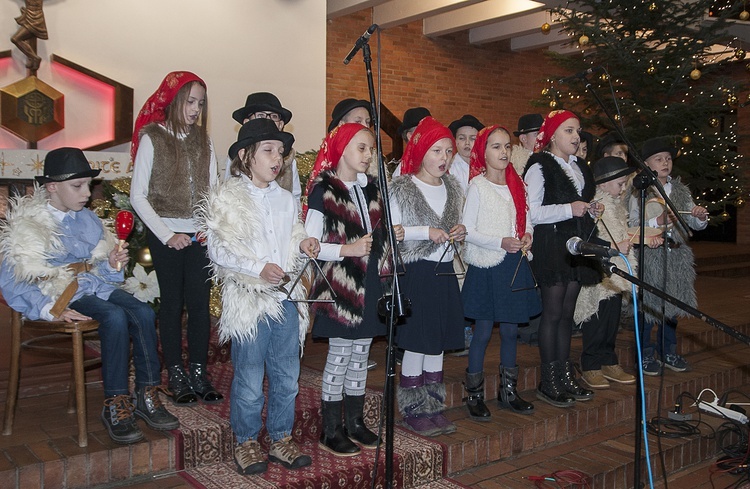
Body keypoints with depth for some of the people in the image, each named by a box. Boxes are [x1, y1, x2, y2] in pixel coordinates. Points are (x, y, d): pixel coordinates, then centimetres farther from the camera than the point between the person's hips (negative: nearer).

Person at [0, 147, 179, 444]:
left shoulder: (88, 219, 15)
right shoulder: (26, 226, -4)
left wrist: (113, 263, -2)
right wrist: (51, 310, -19)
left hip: (97, 286, 6)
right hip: (63, 294, -6)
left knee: (143, 312, -22)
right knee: (115, 317, -33)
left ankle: (147, 397, -15)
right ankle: (115, 406, -24)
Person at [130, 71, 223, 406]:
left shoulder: (202, 139, 9)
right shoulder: (152, 137, -2)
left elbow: (212, 189, 9)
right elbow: (138, 195, -4)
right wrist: (166, 235, -9)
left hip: (199, 234, 3)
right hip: (166, 233, -3)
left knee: (200, 303, 2)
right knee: (172, 303, 3)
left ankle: (199, 374, 11)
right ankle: (177, 377, 12)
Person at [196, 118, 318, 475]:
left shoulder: (285, 199, 13)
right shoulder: (225, 198, -3)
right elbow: (218, 250, -10)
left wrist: (304, 244, -2)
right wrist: (259, 268, -21)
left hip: (286, 298, 5)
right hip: (248, 301, -5)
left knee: (287, 375, 11)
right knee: (249, 378, 4)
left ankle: (281, 440, 26)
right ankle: (246, 443, 22)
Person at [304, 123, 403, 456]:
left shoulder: (370, 188, 13)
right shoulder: (323, 190, -9)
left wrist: (390, 234, 3)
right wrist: (348, 249, -24)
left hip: (369, 283, 7)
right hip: (340, 285, -6)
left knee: (360, 355, 13)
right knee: (340, 357, 1)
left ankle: (355, 422, 26)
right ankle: (331, 431, 14)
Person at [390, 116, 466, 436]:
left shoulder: (452, 188, 12)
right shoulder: (402, 188, -7)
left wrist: (459, 232, 0)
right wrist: (427, 232, -19)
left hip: (444, 272, 6)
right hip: (415, 273, -6)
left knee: (438, 342, 11)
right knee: (416, 342, -1)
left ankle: (433, 408, 22)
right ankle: (413, 411, 13)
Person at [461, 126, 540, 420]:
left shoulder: (517, 184, 10)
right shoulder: (477, 186, -7)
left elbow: (526, 219, 18)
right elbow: (467, 231, -10)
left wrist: (527, 236, -3)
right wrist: (501, 243, -19)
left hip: (514, 265, 6)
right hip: (486, 266, -6)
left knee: (510, 330, 12)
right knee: (483, 332, 0)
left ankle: (508, 391, 25)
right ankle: (475, 396, 13)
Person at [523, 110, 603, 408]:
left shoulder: (579, 167, 17)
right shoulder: (539, 167, -9)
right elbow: (531, 213, -17)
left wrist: (592, 210, 8)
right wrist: (569, 209, -20)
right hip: (551, 248, -8)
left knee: (567, 313, 11)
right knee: (553, 313, -4)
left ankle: (565, 375, 19)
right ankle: (548, 382, 5)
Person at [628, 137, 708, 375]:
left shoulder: (681, 190, 12)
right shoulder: (639, 192, -4)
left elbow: (696, 225, 13)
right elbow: (633, 226, -13)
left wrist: (700, 217, -8)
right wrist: (658, 221, -26)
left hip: (676, 256, 5)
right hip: (649, 257, -5)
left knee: (672, 305, 12)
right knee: (647, 304, -1)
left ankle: (668, 352, 26)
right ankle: (645, 355, 11)